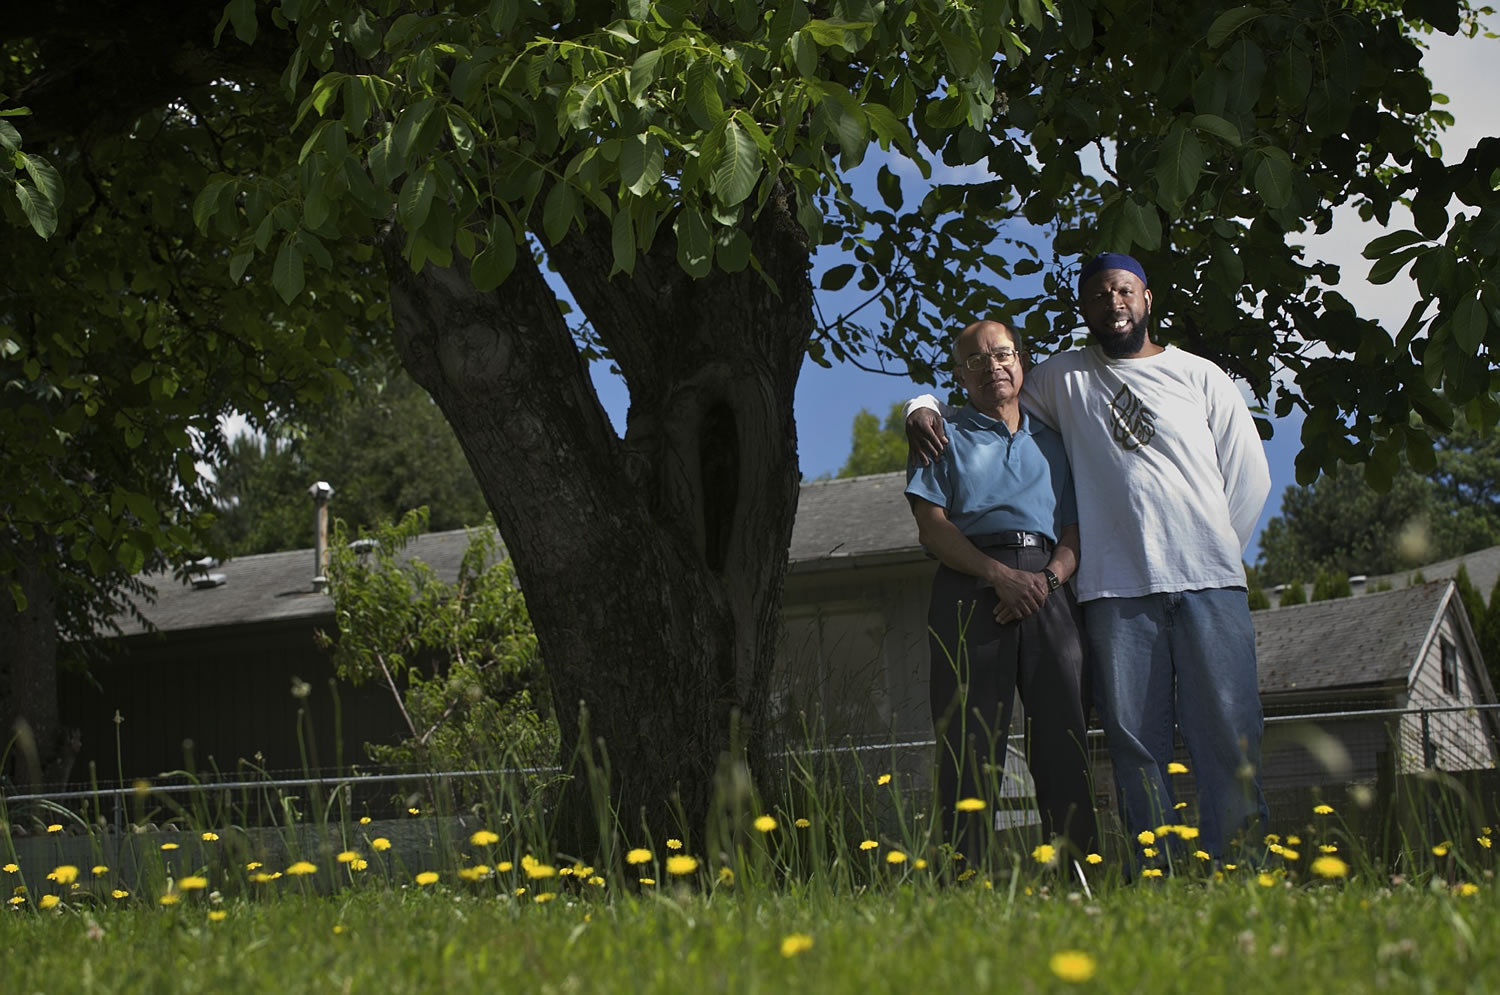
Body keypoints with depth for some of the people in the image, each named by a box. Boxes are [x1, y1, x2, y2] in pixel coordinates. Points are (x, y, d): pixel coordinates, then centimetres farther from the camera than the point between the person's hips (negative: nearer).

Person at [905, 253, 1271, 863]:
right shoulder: (1063, 379, 15)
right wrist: (924, 409, 5)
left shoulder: (1199, 376, 14)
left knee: (1229, 734, -6)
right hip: (1116, 588, 1)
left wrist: (1212, 552, 7)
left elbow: (1249, 476, 14)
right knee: (1135, 740, -2)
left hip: (1208, 583, 0)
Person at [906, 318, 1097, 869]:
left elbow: (1076, 528, 17)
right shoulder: (946, 438, 18)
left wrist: (1050, 577, -5)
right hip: (970, 589, -2)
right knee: (969, 740, -8)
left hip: (1048, 589, 2)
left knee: (1063, 734, -7)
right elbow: (932, 524, 4)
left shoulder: (1051, 442, 26)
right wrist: (1000, 574, -10)